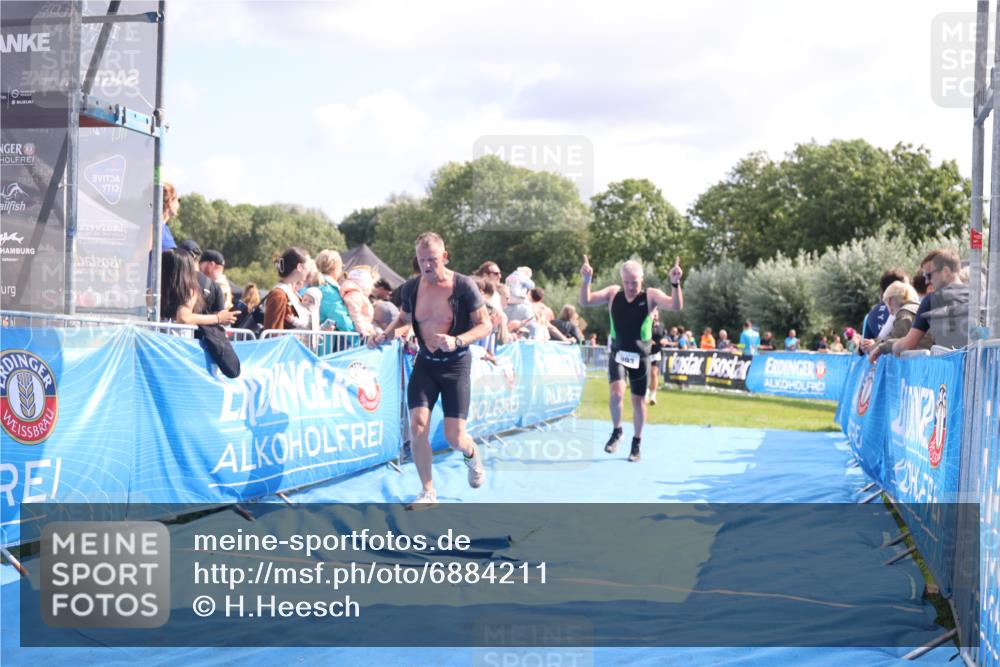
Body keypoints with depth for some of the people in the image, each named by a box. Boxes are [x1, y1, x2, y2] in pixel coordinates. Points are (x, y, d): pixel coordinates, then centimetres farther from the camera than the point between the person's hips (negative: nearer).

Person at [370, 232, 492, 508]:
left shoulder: (463, 286, -14)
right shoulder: (411, 287, -2)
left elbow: (485, 325, -10)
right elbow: (404, 317, 18)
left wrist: (457, 341, -27)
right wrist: (386, 334, -2)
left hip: (456, 364, -3)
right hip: (425, 362, 3)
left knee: (454, 436, -6)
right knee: (418, 425, -13)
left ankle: (472, 455, 33)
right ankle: (428, 492, 3)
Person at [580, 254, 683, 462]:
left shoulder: (651, 296, -9)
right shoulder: (613, 293, -2)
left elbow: (676, 306, -23)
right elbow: (585, 301, -8)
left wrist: (675, 284, -39)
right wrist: (586, 280, -25)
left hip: (640, 357, -1)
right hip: (618, 353, 1)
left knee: (638, 400, 6)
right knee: (616, 393, -20)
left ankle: (636, 444, 25)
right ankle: (616, 431, 8)